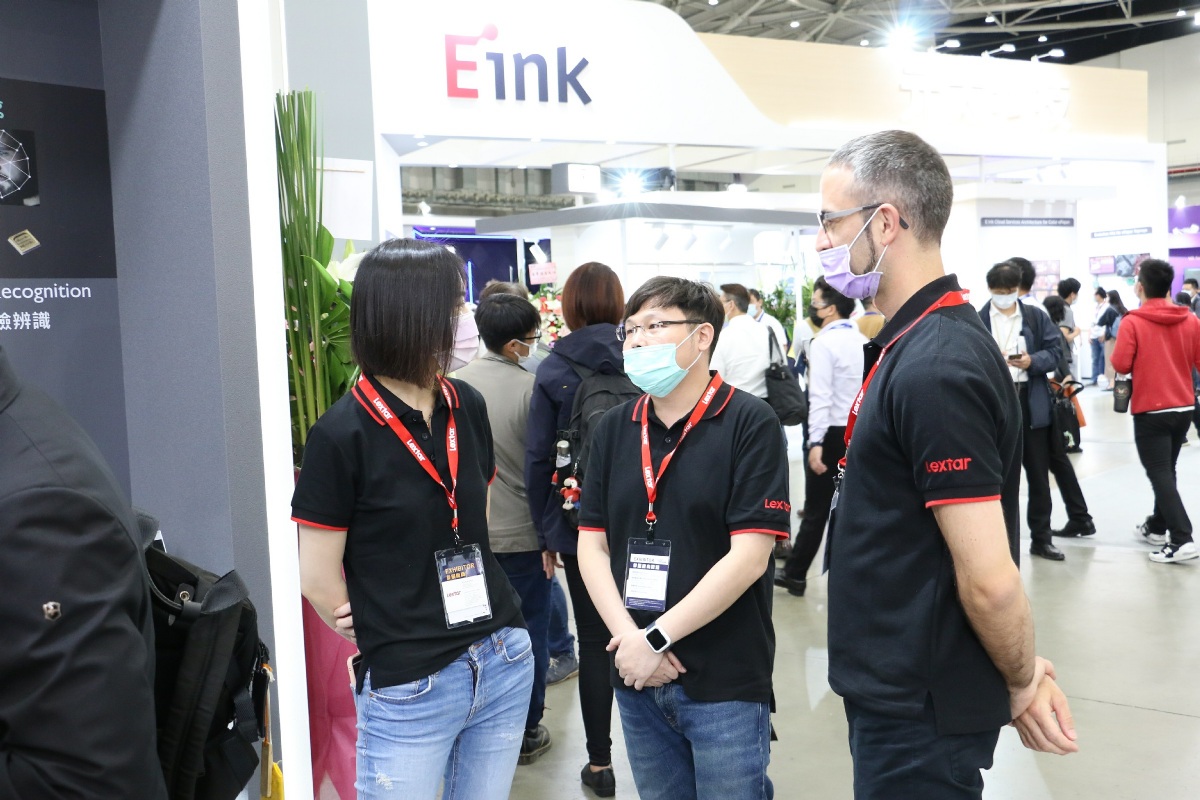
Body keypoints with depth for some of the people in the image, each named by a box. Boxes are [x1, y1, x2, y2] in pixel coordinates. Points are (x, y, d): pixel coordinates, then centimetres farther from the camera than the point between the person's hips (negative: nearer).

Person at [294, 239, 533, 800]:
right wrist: (383, 639, 5)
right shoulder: (342, 434, -15)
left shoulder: (467, 407, 2)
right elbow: (318, 578, -8)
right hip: (409, 689, -5)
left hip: (504, 663, 5)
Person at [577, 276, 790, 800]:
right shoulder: (613, 430, 6)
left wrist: (656, 638, -15)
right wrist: (629, 639, -11)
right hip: (637, 677, 5)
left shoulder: (750, 424, -9)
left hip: (725, 682, -5)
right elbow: (592, 545, 4)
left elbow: (749, 556, -16)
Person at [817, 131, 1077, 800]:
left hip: (920, 712, -9)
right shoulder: (920, 344, 7)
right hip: (899, 693, 9)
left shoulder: (935, 369, -25)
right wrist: (1023, 673, 13)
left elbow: (988, 578, -25)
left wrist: (1023, 681, -8)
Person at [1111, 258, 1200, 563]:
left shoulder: (1133, 322, -13)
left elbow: (1121, 364, -14)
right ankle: (1157, 526, 33)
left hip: (1150, 410, -5)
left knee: (1159, 475, -4)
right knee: (1166, 470, 20)